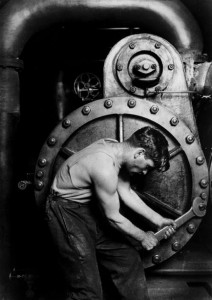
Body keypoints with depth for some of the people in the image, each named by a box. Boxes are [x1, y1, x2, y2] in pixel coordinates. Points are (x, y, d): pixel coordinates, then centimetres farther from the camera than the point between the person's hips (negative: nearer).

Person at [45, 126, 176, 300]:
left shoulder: (117, 149, -5)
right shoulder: (105, 168, -32)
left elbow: (126, 193, 5)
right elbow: (113, 218, -20)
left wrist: (158, 219, 3)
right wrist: (142, 237, -5)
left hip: (91, 207, 9)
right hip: (67, 212, -9)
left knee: (129, 259, 10)